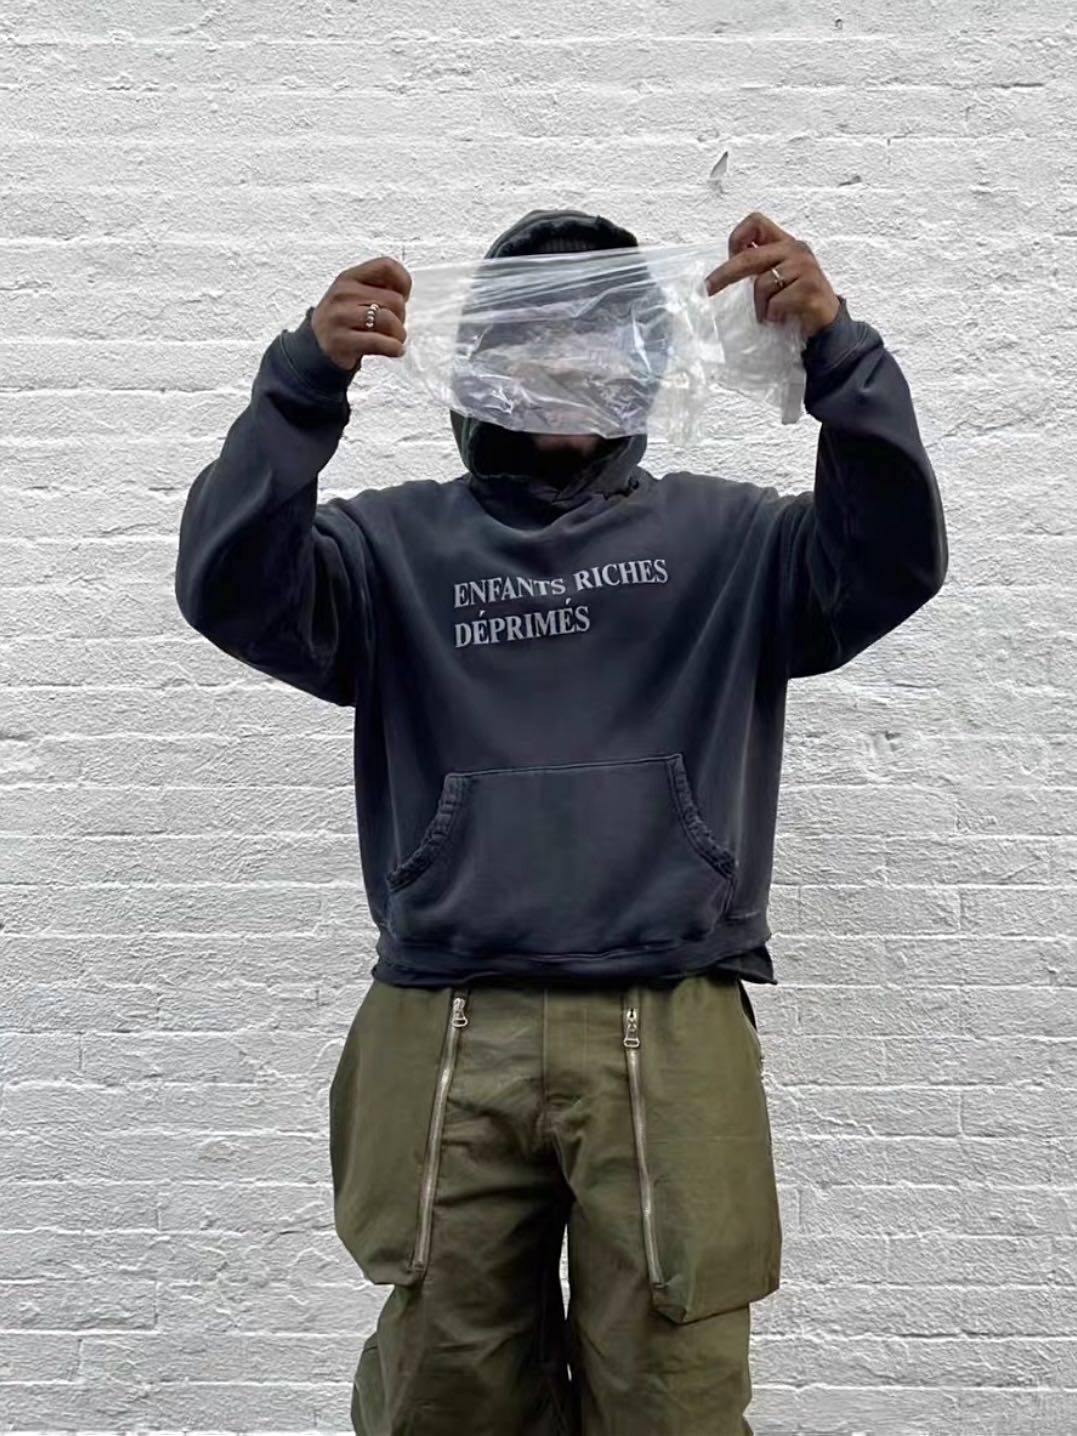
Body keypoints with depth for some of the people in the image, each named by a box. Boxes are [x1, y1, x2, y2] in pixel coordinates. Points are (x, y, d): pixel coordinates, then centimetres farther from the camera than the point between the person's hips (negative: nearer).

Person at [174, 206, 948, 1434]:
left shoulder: (720, 535, 12)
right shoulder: (399, 539, 11)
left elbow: (889, 560, -3)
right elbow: (233, 590, -4)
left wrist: (837, 351, -17)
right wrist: (304, 379, -17)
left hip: (671, 1035, 0)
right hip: (450, 1039, 1)